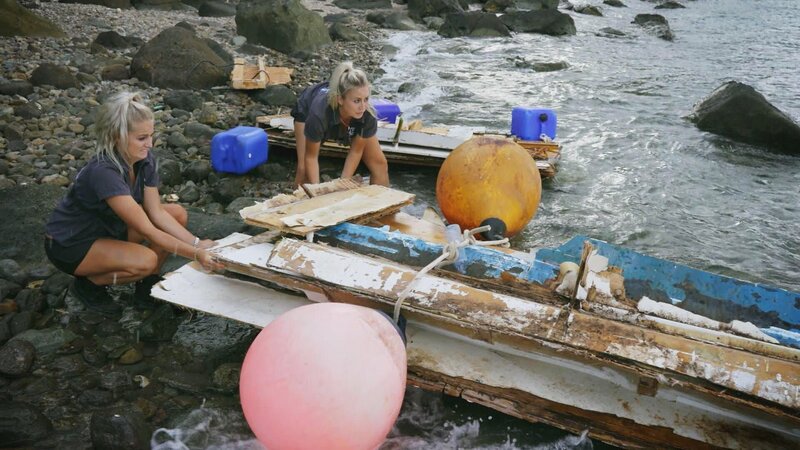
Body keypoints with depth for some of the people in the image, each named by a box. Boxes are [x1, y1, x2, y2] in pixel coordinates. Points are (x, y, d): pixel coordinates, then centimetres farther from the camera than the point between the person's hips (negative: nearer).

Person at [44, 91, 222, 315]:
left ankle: (147, 285, 5)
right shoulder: (104, 172, -34)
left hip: (108, 228, 8)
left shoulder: (145, 160, -11)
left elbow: (157, 213, -10)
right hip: (68, 244, -8)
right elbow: (147, 230, -33)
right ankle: (87, 284, -2)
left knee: (178, 214, -8)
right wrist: (195, 255, -33)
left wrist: (197, 243, -20)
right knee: (145, 260, -31)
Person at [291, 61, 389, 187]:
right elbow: (311, 157, -30)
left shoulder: (368, 115, -39)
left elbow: (356, 150, -22)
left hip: (348, 117, 2)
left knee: (379, 164, -3)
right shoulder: (319, 114, -46)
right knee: (304, 168, -18)